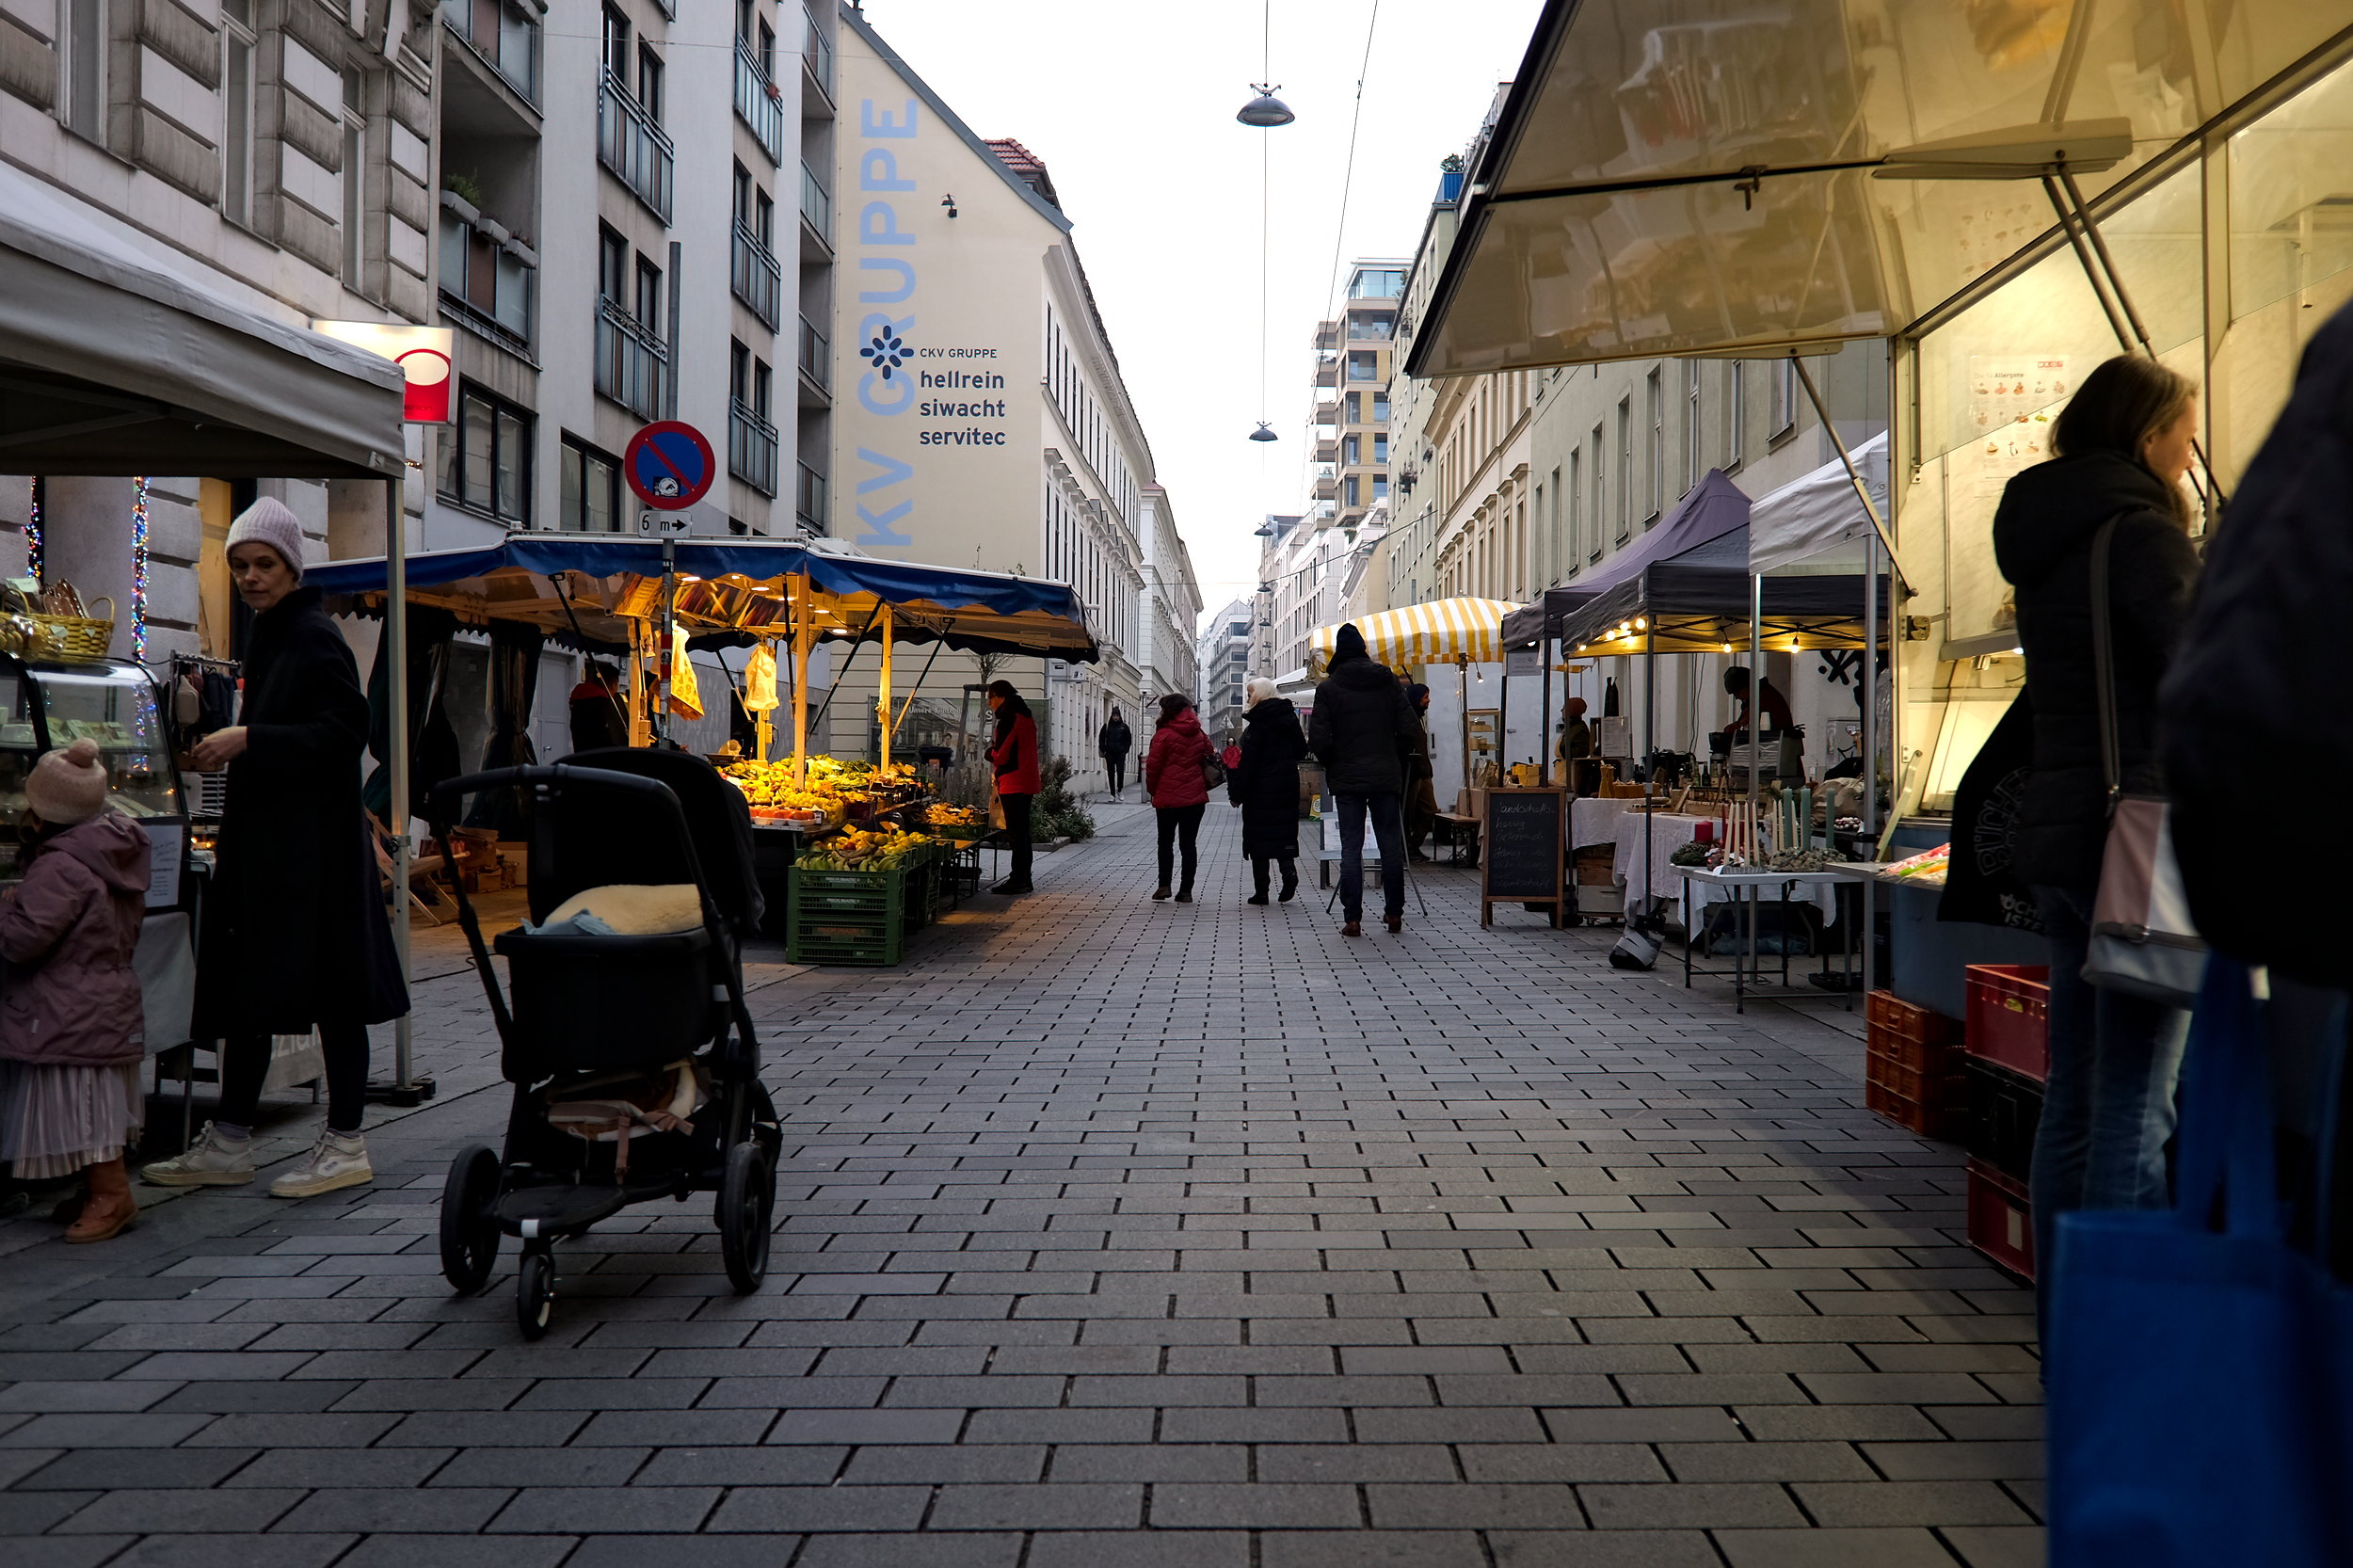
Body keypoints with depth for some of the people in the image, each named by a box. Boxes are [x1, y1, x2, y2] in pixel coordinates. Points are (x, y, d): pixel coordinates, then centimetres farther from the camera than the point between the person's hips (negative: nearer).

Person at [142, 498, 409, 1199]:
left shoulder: (315, 637, -10)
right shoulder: (268, 636, 16)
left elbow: (343, 730, -20)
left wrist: (247, 741, -22)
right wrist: (222, 740, 11)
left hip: (311, 842, -9)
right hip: (261, 837, 9)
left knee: (326, 989, -3)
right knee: (243, 989, 11)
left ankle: (345, 1147, 6)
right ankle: (228, 1144, 20)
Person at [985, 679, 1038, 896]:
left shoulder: (1009, 720, -15)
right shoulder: (1025, 717, 16)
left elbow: (1000, 756, -16)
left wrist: (990, 750, 3)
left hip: (1013, 784, -10)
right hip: (1026, 783, 10)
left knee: (1016, 834, -6)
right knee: (1022, 832, 14)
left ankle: (1018, 881, -4)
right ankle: (1023, 880, 19)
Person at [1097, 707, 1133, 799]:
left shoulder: (1124, 726, 4)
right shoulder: (1107, 725, 4)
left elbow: (1129, 739, 11)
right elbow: (1101, 738, 11)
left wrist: (1125, 749, 2)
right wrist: (1103, 749, 3)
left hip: (1120, 754, -1)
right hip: (1109, 754, 1)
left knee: (1120, 772, -11)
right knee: (1111, 774, 2)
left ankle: (1119, 790, 9)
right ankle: (1112, 794, 7)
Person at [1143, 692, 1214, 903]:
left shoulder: (1164, 735, -9)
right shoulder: (1199, 735, 8)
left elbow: (1153, 766, -8)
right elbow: (1211, 755, 14)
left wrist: (1152, 790, 6)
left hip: (1168, 797, -4)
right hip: (1195, 797, 4)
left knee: (1166, 841, 10)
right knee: (1189, 842, 6)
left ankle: (1164, 885, -1)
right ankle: (1186, 890, 5)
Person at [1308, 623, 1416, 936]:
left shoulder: (1329, 688, -3)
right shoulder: (1389, 682, 4)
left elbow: (1318, 738, -7)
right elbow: (1407, 729, 1)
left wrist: (1332, 766, 9)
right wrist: (1396, 761, 14)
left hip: (1347, 779, -2)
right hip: (1387, 777, 2)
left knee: (1351, 848, 0)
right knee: (1391, 845, 9)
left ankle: (1352, 918, -3)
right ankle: (1394, 912, 15)